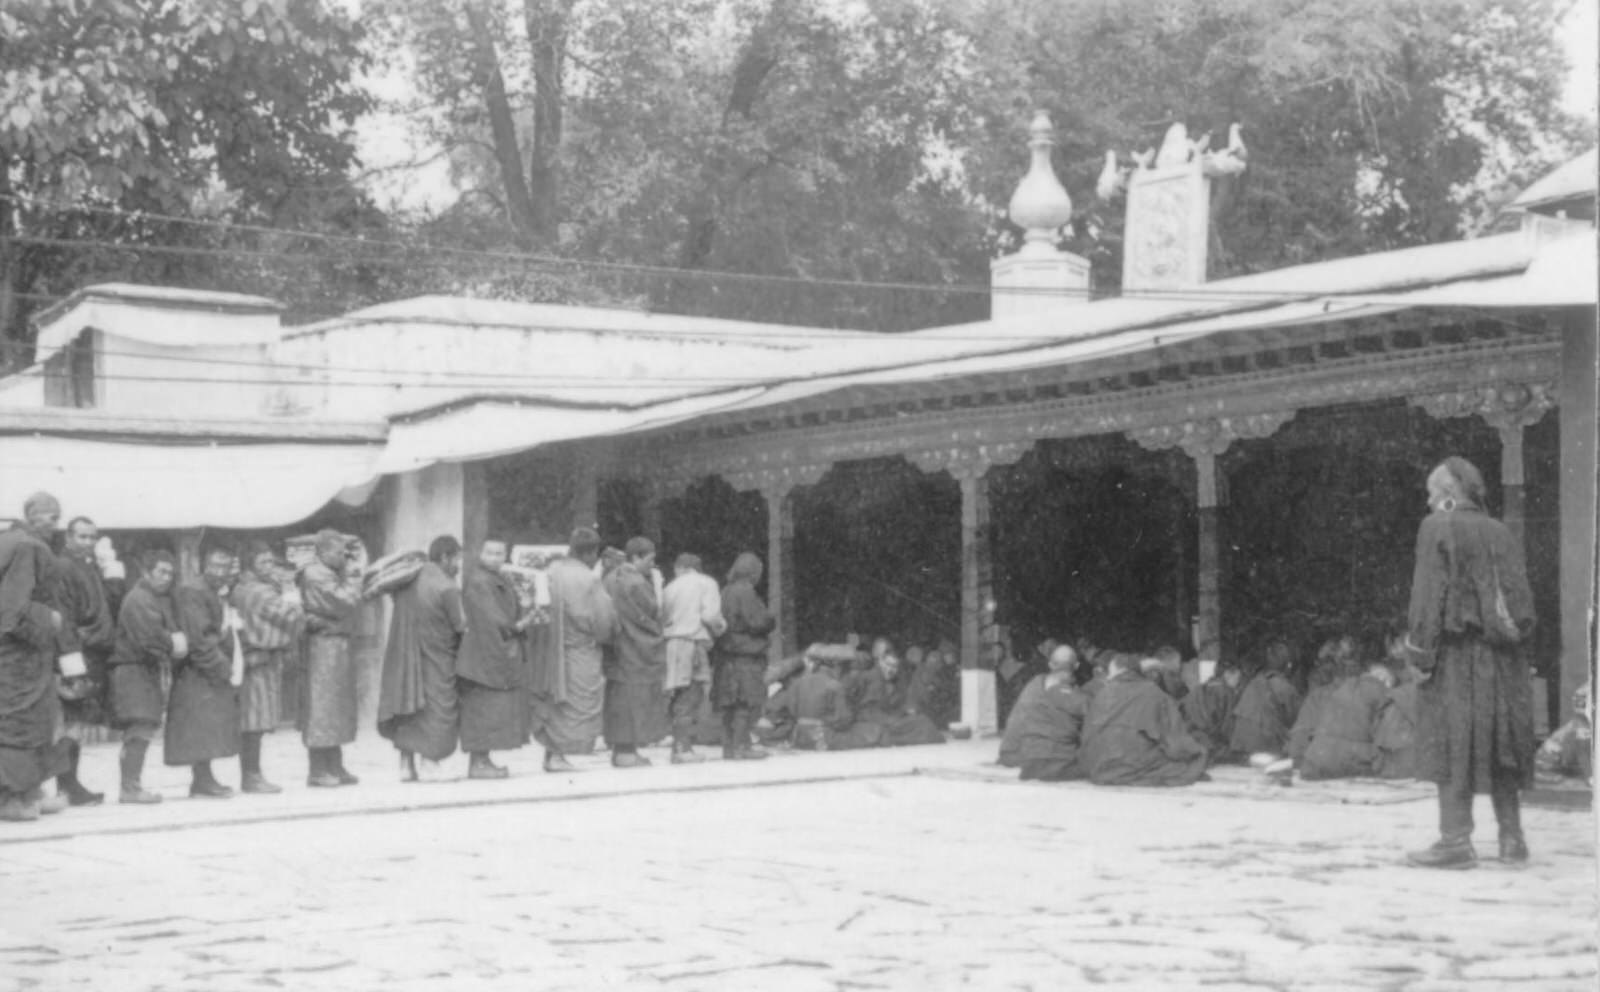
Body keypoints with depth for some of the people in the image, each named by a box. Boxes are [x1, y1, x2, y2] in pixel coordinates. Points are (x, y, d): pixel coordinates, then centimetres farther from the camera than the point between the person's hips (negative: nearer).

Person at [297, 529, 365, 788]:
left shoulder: (330, 573, 16)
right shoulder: (315, 575, -15)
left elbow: (347, 603, 13)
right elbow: (345, 602, -20)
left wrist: (351, 571, 7)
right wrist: (353, 575, -9)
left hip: (337, 644, 10)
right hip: (324, 644, -10)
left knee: (336, 707, 13)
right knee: (321, 706, -5)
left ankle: (335, 768, 19)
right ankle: (317, 771, -1)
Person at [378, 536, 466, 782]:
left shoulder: (407, 579, 3)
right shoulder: (447, 588, -16)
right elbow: (461, 625, -14)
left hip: (403, 657, 6)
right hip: (435, 660, -6)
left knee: (409, 714, 13)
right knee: (437, 712, 2)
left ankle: (406, 766, 12)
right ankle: (430, 765, -3)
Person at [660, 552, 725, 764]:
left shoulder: (670, 588, 17)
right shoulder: (706, 583, 3)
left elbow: (662, 619, 11)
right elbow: (710, 615, -9)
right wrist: (720, 628, 8)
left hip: (671, 642, 5)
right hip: (693, 642, -5)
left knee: (680, 699, 11)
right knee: (690, 698, -6)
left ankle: (681, 747, 10)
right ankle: (682, 749, -12)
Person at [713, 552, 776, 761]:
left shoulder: (726, 591, 13)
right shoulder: (745, 591, -13)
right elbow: (756, 621, -17)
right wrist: (772, 620, 4)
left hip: (726, 652, 9)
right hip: (745, 654, -9)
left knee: (729, 704, 11)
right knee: (746, 703, -6)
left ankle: (728, 745, 15)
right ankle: (740, 747, -8)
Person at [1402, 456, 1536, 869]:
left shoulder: (1438, 526, -6)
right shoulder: (1501, 533, 12)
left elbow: (1429, 593, -11)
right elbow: (1520, 594, 9)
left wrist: (1421, 651, -10)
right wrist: (1513, 635, 14)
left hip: (1456, 652, -6)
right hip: (1500, 660, 6)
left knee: (1452, 745, -5)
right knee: (1498, 746, 12)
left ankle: (1456, 841, -8)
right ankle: (1512, 838, 14)